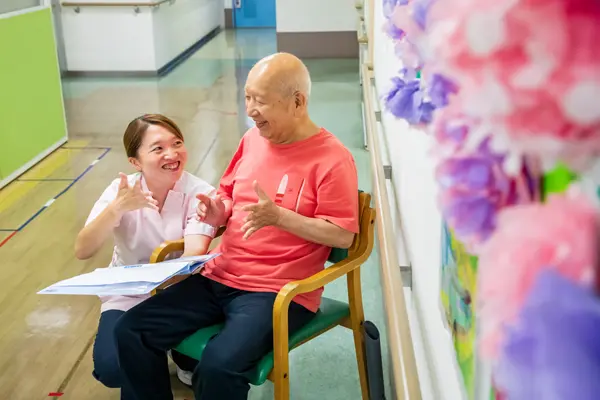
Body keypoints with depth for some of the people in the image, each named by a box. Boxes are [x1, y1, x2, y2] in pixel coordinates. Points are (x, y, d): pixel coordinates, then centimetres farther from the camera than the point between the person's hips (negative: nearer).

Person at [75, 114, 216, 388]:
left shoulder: (199, 192, -15)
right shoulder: (121, 190, -10)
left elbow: (194, 256, -28)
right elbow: (82, 251, -18)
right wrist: (117, 208, -34)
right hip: (127, 297, 1)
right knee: (112, 368, -24)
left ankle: (184, 361, 11)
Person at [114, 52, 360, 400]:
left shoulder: (332, 158, -13)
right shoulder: (253, 139, 9)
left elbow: (343, 235, -14)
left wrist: (278, 217, -23)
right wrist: (218, 212, -1)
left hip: (278, 291, -7)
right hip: (219, 278, 7)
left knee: (219, 367, -30)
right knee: (132, 330, -3)